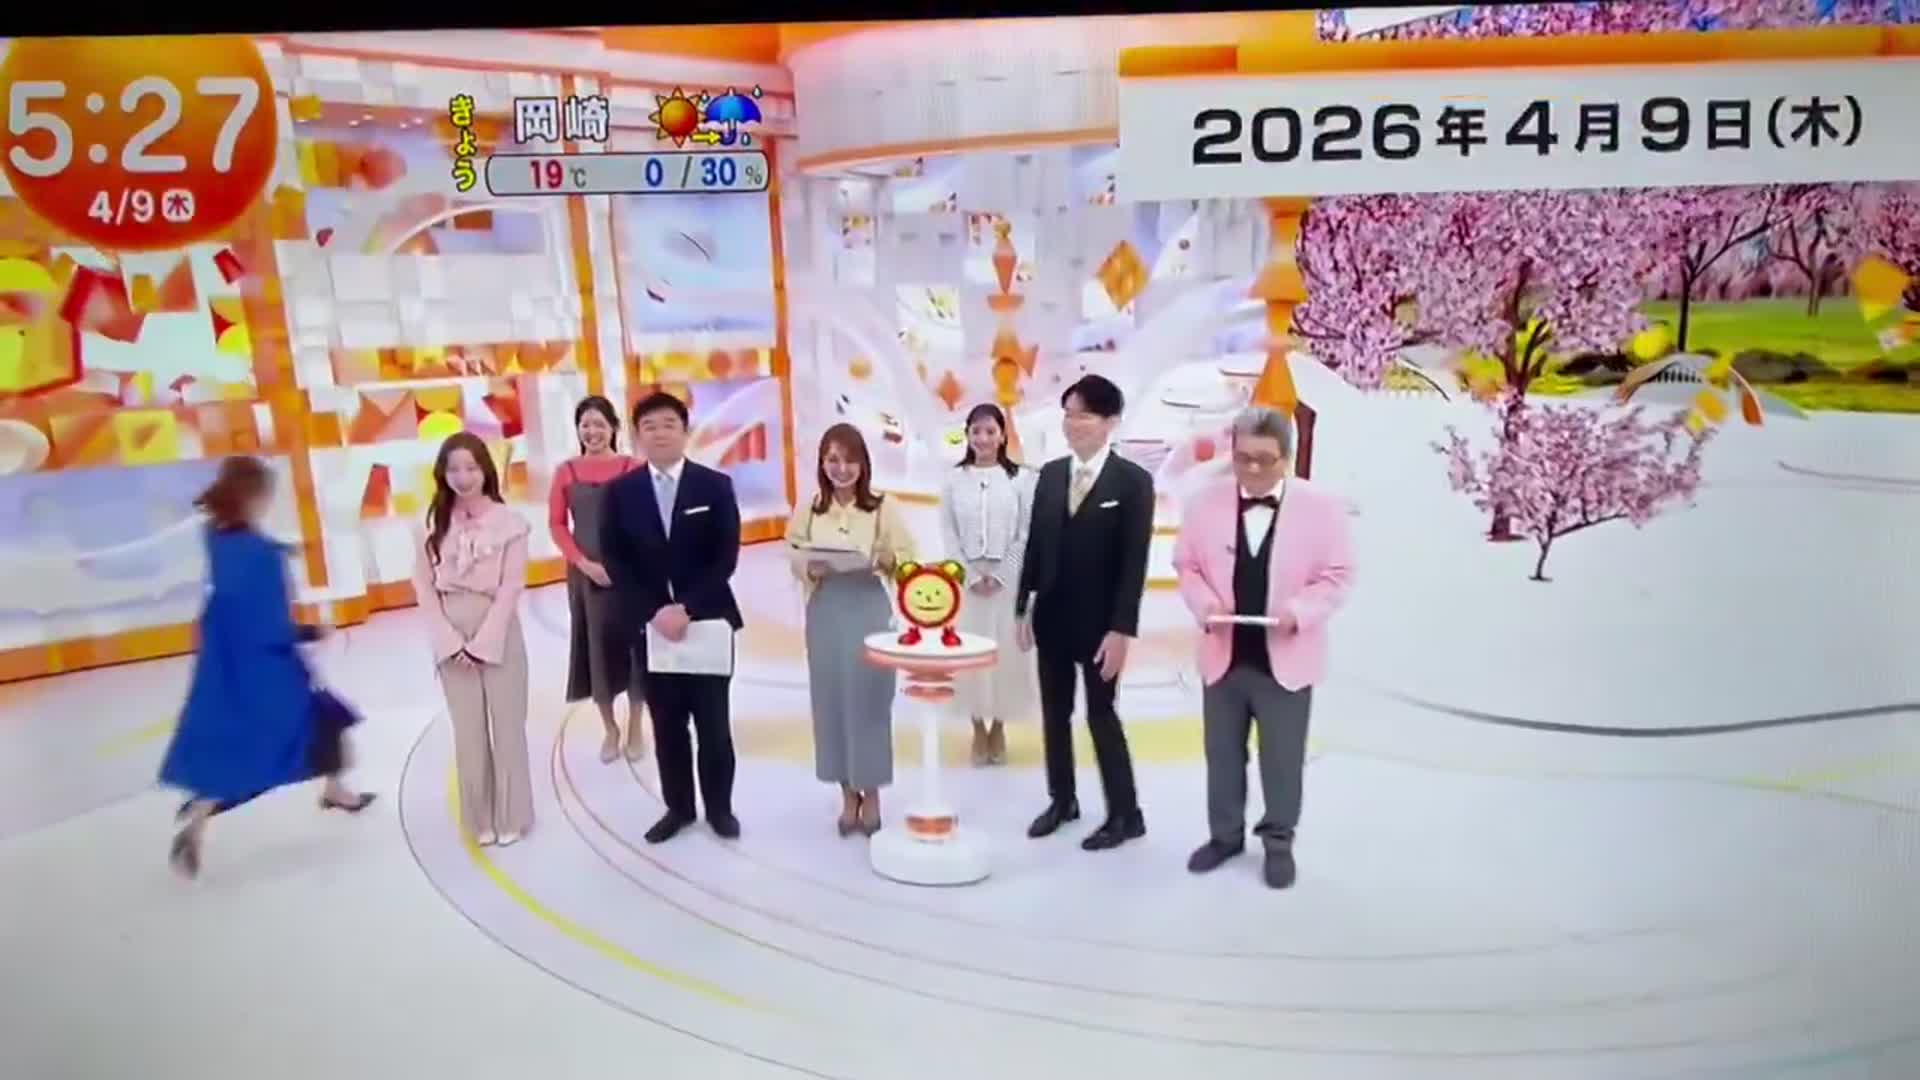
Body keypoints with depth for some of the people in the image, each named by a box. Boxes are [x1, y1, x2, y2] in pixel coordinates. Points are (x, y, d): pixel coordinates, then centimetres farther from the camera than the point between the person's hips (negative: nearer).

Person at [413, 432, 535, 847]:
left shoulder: (509, 522, -5)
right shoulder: (436, 523, 2)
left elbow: (511, 586, -9)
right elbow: (423, 585, 0)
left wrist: (483, 642, -13)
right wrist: (450, 640, -8)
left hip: (499, 634, -2)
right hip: (451, 638, 2)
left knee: (507, 726, 5)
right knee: (468, 732, 9)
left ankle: (510, 816, 18)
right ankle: (480, 819, 21)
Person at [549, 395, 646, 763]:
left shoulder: (632, 469, -3)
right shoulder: (567, 471, 1)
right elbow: (557, 524, 1)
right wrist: (584, 563, -10)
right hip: (587, 574, 1)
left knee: (633, 645, 5)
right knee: (597, 646, 8)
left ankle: (635, 728, 21)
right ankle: (610, 729, 23)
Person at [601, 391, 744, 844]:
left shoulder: (715, 485, -2)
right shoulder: (620, 492, 3)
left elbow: (726, 558, -7)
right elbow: (615, 563, -2)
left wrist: (688, 608, -17)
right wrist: (653, 612, -14)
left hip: (707, 620, -1)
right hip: (649, 624, 1)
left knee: (713, 721, 7)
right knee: (666, 722, 9)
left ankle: (719, 806, 21)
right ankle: (678, 806, 23)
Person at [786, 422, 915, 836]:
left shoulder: (882, 507, -3)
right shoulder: (808, 509, 2)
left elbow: (907, 558, -1)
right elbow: (794, 558, 6)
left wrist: (881, 559, -20)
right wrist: (811, 570, -15)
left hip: (869, 609, -2)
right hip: (825, 612, 2)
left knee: (869, 699, 2)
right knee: (832, 699, 7)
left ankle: (871, 796, 19)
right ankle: (848, 796, 22)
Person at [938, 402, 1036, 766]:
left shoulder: (1020, 478, -1)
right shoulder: (954, 479, 3)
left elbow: (1026, 534, -3)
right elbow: (950, 535, 2)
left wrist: (999, 575, -9)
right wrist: (972, 576, -8)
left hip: (1007, 579, -1)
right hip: (965, 579, 1)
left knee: (1006, 652, 3)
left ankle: (998, 728, 18)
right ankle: (978, 729, 18)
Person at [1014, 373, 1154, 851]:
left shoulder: (1133, 481, -9)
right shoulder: (1050, 474, 5)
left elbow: (1135, 561, -13)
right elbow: (1034, 545, 8)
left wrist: (1122, 630, -17)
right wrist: (1023, 608, 5)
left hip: (1099, 622, -5)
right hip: (1051, 615, 5)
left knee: (1101, 715, 2)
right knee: (1055, 712, 13)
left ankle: (1126, 814, 17)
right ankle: (1062, 800, 29)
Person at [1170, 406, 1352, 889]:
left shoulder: (1321, 506, -8)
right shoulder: (1205, 502, -2)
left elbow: (1337, 576, -5)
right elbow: (1187, 565, 5)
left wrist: (1299, 610, -21)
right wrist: (1204, 602, -14)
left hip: (1286, 658, -2)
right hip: (1223, 654, 2)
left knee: (1282, 760, 10)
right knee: (1222, 755, 15)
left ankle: (1279, 841, 28)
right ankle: (1225, 834, 33)